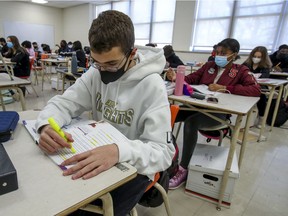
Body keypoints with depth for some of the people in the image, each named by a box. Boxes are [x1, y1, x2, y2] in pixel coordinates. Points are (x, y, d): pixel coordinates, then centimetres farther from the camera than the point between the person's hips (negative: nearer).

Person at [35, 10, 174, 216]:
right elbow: (63, 102, -3)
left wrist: (119, 151, -45)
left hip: (133, 168, -4)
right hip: (98, 157, 5)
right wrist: (47, 125, -26)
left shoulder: (152, 85, -23)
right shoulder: (96, 72, -6)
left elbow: (163, 152, -25)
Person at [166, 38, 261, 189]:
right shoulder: (209, 65, 15)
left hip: (219, 113, -4)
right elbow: (191, 78, 14)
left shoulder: (241, 71, 5)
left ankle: (183, 170, -20)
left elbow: (256, 90, -10)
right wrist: (176, 78, -8)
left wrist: (224, 88, -16)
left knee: (191, 122, -35)